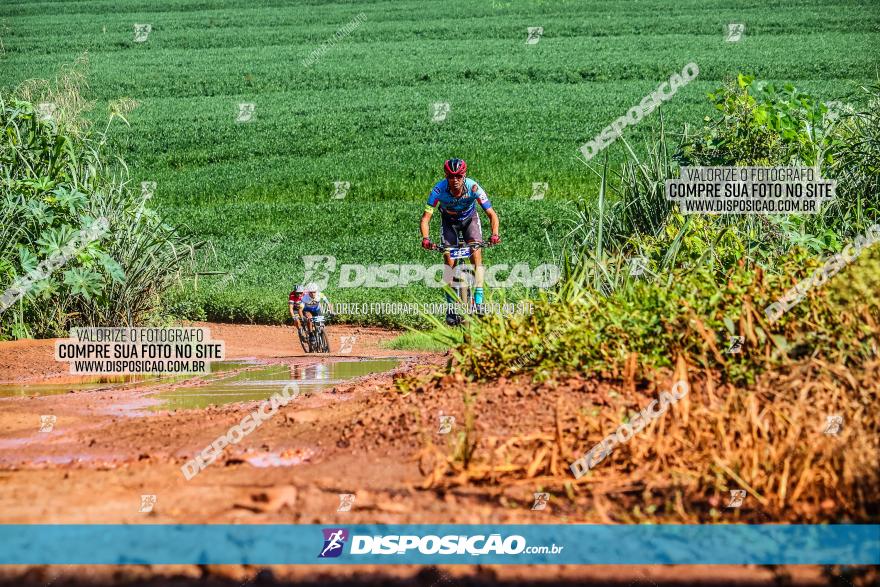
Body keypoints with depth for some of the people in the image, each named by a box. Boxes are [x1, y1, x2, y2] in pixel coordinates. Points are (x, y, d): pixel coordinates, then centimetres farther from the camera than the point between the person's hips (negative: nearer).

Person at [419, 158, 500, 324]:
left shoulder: (473, 187, -33)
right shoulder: (439, 189, -33)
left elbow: (492, 214, -30)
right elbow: (426, 217, -34)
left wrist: (495, 234, -48)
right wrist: (425, 238, -51)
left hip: (469, 219, 0)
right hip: (449, 221, 0)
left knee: (476, 255, -19)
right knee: (449, 261, -11)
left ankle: (478, 303, -19)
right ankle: (451, 308, -3)